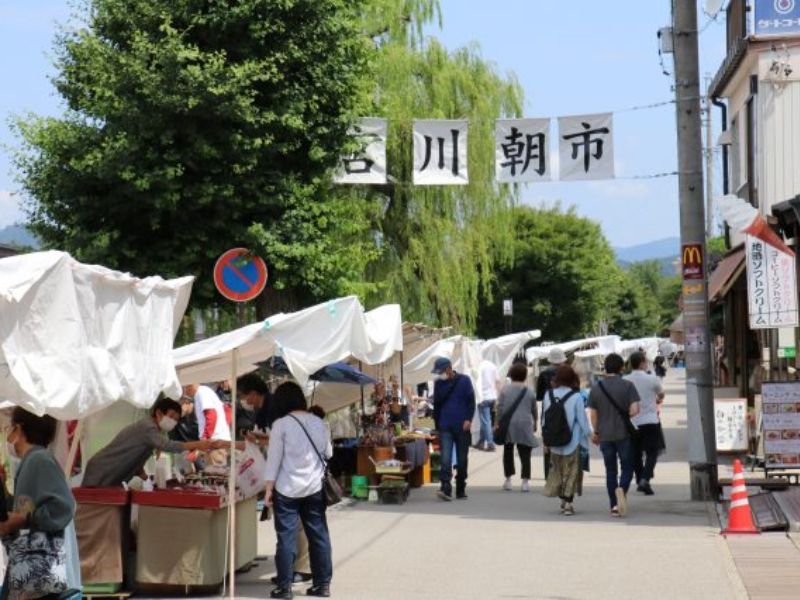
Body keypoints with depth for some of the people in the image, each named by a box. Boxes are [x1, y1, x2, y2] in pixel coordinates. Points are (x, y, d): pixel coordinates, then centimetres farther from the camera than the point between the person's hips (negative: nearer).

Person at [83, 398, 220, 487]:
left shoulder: (150, 429, 13)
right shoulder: (147, 427, -17)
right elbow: (166, 445, -36)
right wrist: (196, 445, -40)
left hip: (113, 482, 10)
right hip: (100, 477, -10)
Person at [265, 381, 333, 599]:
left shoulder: (281, 424, -9)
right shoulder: (318, 423, 5)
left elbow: (274, 459, -8)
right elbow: (328, 454, 14)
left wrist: (269, 489, -4)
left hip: (288, 489, -4)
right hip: (315, 488, 4)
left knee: (287, 537, 0)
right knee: (319, 535, 9)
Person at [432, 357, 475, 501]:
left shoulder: (464, 380, 0)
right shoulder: (438, 383, 8)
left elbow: (471, 401, -1)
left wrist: (468, 419, -14)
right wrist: (437, 425, 16)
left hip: (462, 427, -1)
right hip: (445, 428, 1)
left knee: (462, 460, 6)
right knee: (445, 458, -13)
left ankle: (461, 490, 16)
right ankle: (445, 488, -20)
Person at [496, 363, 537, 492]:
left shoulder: (505, 389, 1)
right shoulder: (529, 392, 4)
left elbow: (500, 407, -2)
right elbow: (534, 410, 12)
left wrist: (498, 422, 6)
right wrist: (535, 423, 27)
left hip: (508, 424, 0)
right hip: (524, 425, 0)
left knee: (508, 451, 13)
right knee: (525, 453, 0)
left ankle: (508, 479, 10)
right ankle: (525, 480, -8)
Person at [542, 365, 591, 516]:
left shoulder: (549, 395, -2)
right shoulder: (576, 397, -14)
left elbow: (544, 419, 5)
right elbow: (583, 421, -9)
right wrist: (588, 435, 6)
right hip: (573, 443, -4)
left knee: (558, 471, 17)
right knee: (571, 472, 5)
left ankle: (563, 501, 23)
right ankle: (568, 503, 0)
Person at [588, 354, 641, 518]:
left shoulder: (596, 388, 1)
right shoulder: (627, 386, -7)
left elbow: (593, 414, 4)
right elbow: (634, 410, -15)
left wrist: (596, 432, 19)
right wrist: (624, 415, 7)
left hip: (605, 436, 3)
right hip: (624, 434, -2)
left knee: (610, 470, 10)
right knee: (627, 467, 7)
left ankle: (614, 506, 8)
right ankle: (621, 489, -23)